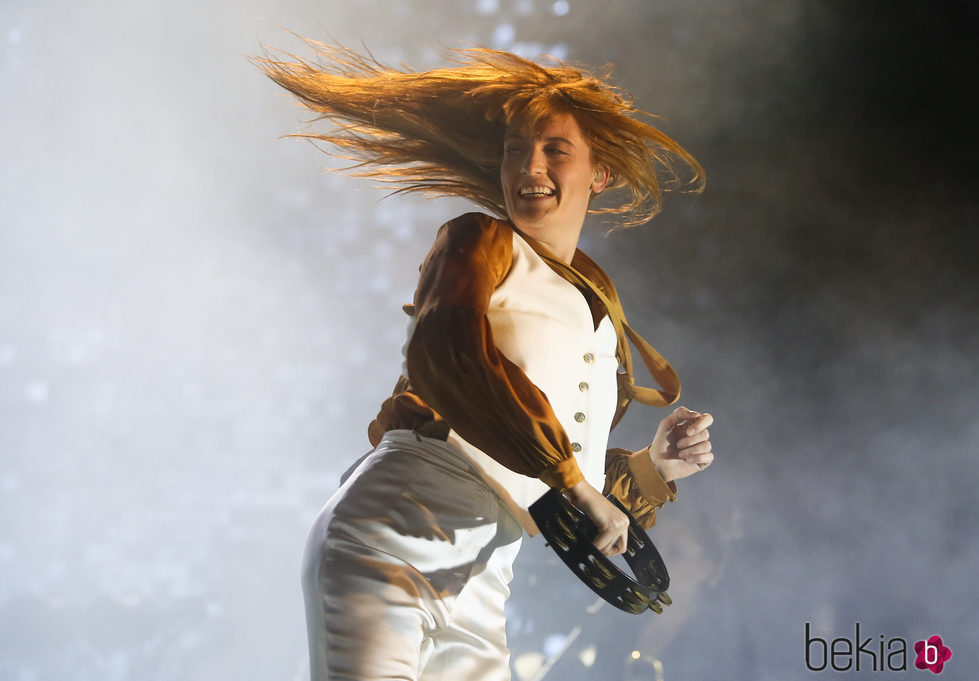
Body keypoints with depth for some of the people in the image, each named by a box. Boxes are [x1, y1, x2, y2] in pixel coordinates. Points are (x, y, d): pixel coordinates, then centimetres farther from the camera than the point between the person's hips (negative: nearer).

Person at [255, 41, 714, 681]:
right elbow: (443, 353, -21)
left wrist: (652, 466, 2)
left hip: (479, 592, 6)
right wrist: (571, 481, -26)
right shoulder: (481, 243, 2)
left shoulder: (602, 323, 18)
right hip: (385, 545, -6)